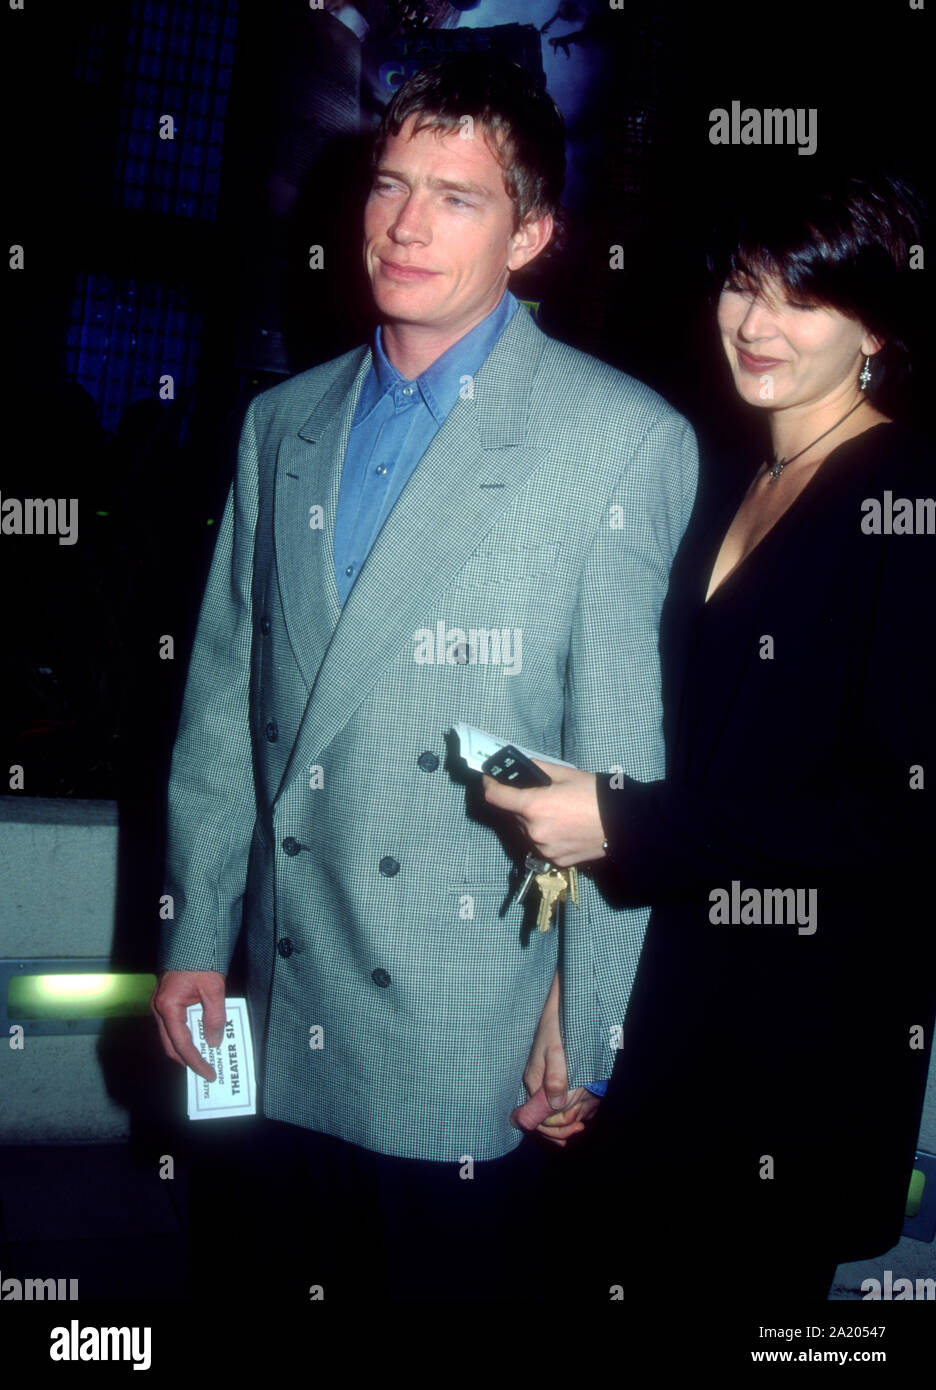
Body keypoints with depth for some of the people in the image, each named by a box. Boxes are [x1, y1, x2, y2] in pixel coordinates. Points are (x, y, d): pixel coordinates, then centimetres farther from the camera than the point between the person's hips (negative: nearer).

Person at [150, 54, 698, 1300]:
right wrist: (196, 936, 9)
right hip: (294, 1004, 5)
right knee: (336, 1269, 18)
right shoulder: (282, 424, 8)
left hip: (468, 1025, -4)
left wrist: (587, 1036, -9)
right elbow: (225, 696, 10)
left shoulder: (626, 442, -9)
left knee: (457, 1278, 10)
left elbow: (626, 763, -10)